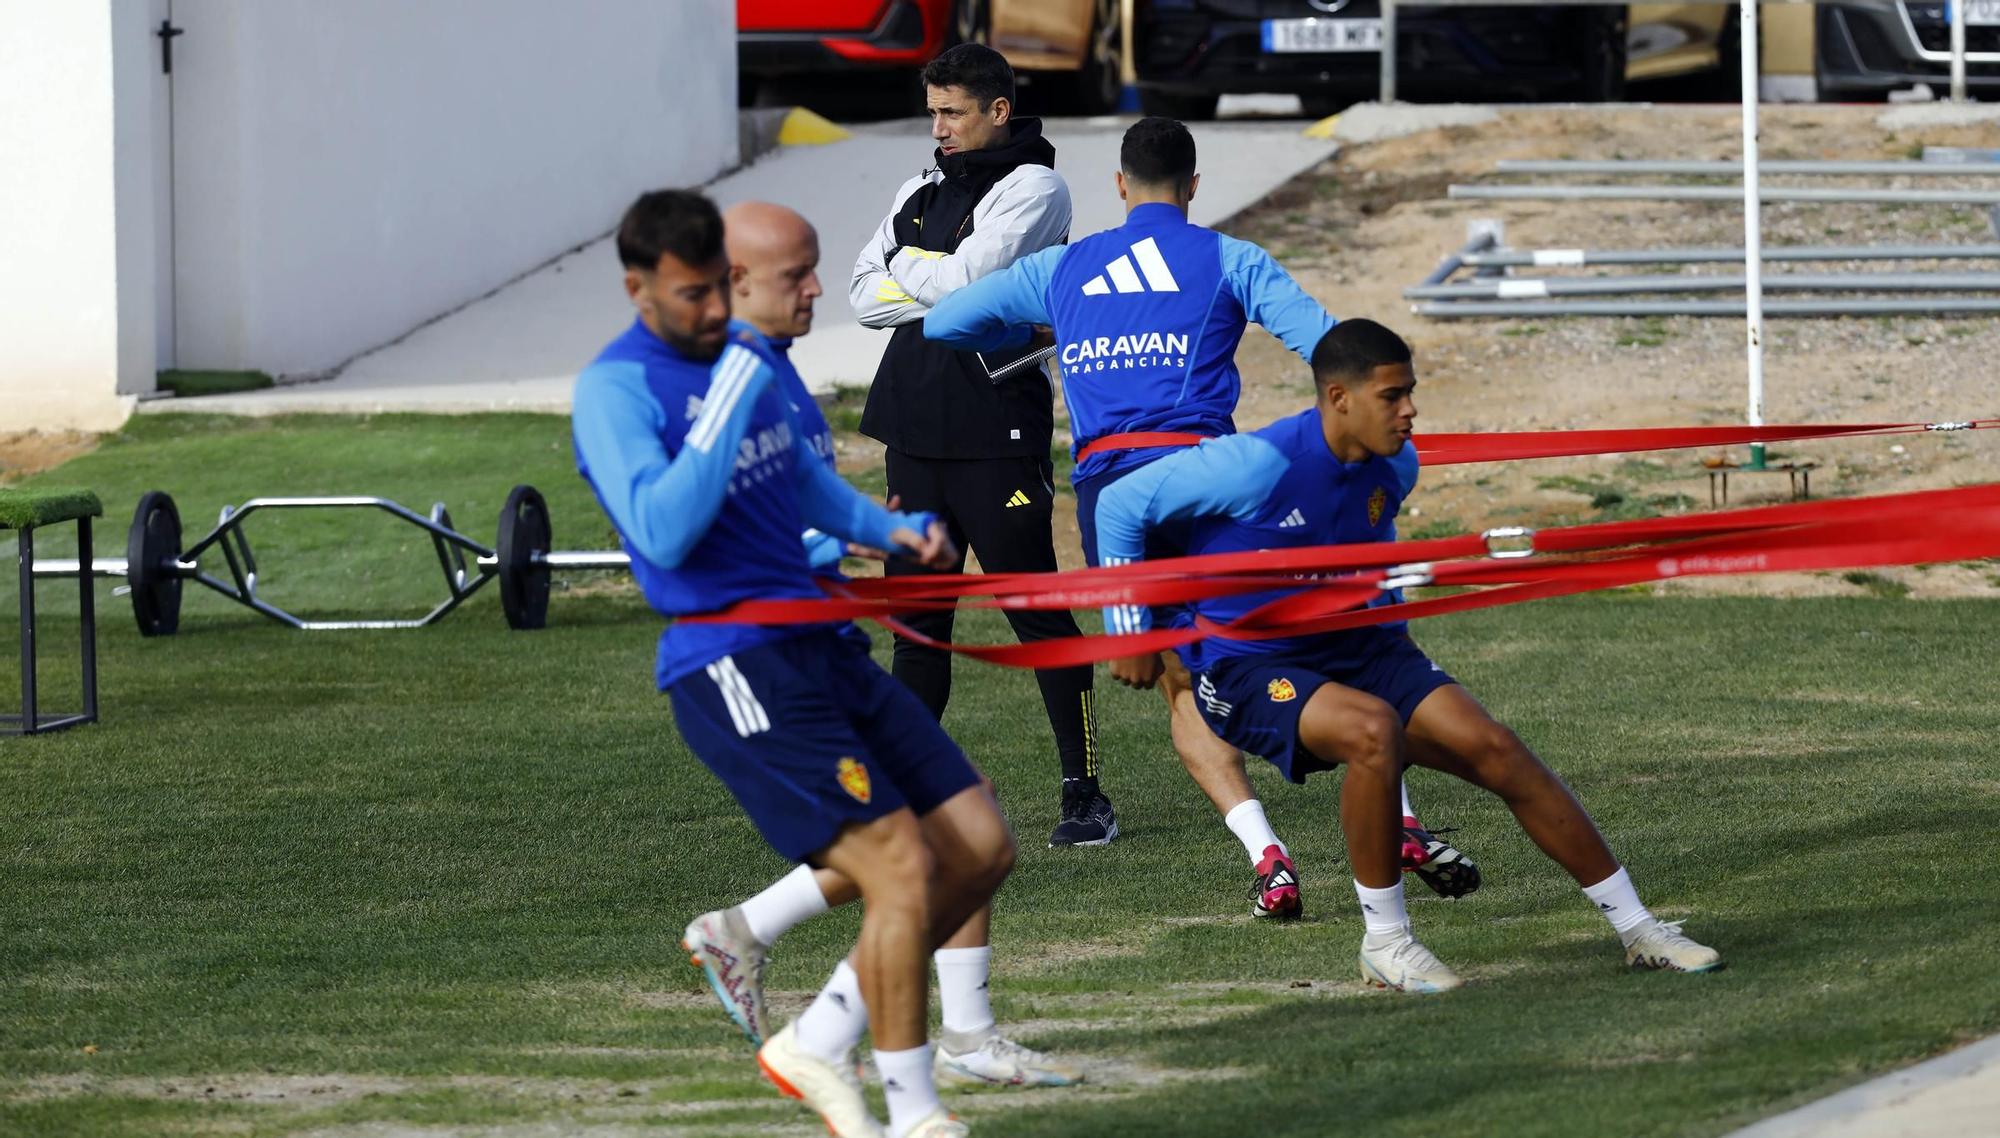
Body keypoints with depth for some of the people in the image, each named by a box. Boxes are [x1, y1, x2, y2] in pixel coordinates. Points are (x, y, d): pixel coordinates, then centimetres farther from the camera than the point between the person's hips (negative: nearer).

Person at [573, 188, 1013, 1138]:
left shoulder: (745, 355, 16)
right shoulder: (616, 389, -9)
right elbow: (662, 531, -23)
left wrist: (889, 529, 16)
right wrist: (726, 405, -22)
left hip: (823, 649, 9)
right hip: (734, 669, -9)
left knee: (980, 849, 4)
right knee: (902, 866, -16)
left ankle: (815, 1044, 15)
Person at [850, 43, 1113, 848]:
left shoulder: (1034, 190, -5)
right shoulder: (922, 193, 16)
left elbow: (968, 277, -19)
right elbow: (864, 294, 9)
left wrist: (906, 269, 0)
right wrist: (942, 288, -7)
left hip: (997, 429, -7)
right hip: (915, 430, 7)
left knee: (1036, 612, -6)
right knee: (916, 615, 9)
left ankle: (1085, 795, -3)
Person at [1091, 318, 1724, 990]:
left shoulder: (1395, 467, -2)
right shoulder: (1260, 466, -23)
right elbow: (1121, 504, -13)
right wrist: (1130, 631, -9)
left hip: (1356, 651, 6)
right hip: (1245, 672, -6)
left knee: (1495, 749, -10)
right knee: (1373, 729, -36)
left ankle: (1637, 930, -1)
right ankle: (1383, 943, -19)